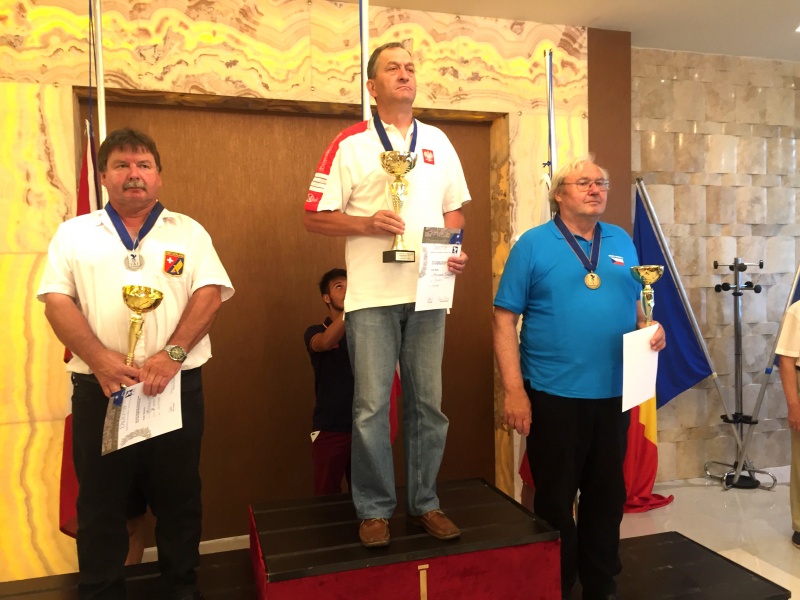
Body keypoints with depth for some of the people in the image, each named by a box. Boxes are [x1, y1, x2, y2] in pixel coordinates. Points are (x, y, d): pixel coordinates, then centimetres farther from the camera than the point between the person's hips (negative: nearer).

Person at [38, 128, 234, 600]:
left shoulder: (188, 232, 9)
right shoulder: (74, 233, 10)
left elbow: (211, 294, -2)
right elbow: (57, 301, 1)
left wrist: (172, 353, -15)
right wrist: (100, 359, -14)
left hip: (177, 384, 0)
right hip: (99, 388, 1)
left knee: (179, 497, 10)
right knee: (101, 502, 10)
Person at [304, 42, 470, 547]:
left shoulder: (437, 141, 13)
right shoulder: (350, 144, 1)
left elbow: (454, 209, 18)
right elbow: (315, 217, -1)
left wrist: (456, 249, -1)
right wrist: (366, 224, -16)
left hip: (429, 291, 4)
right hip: (372, 295, -3)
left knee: (428, 401, 8)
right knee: (372, 405, 0)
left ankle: (425, 502, 23)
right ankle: (374, 509, 16)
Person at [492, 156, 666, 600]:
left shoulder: (621, 242, 10)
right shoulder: (533, 244, -5)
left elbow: (636, 304, 19)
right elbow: (505, 320, -9)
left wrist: (651, 328, -5)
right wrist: (514, 390, -15)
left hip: (614, 393, 5)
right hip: (554, 395, -4)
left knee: (607, 494, 17)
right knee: (555, 500, 8)